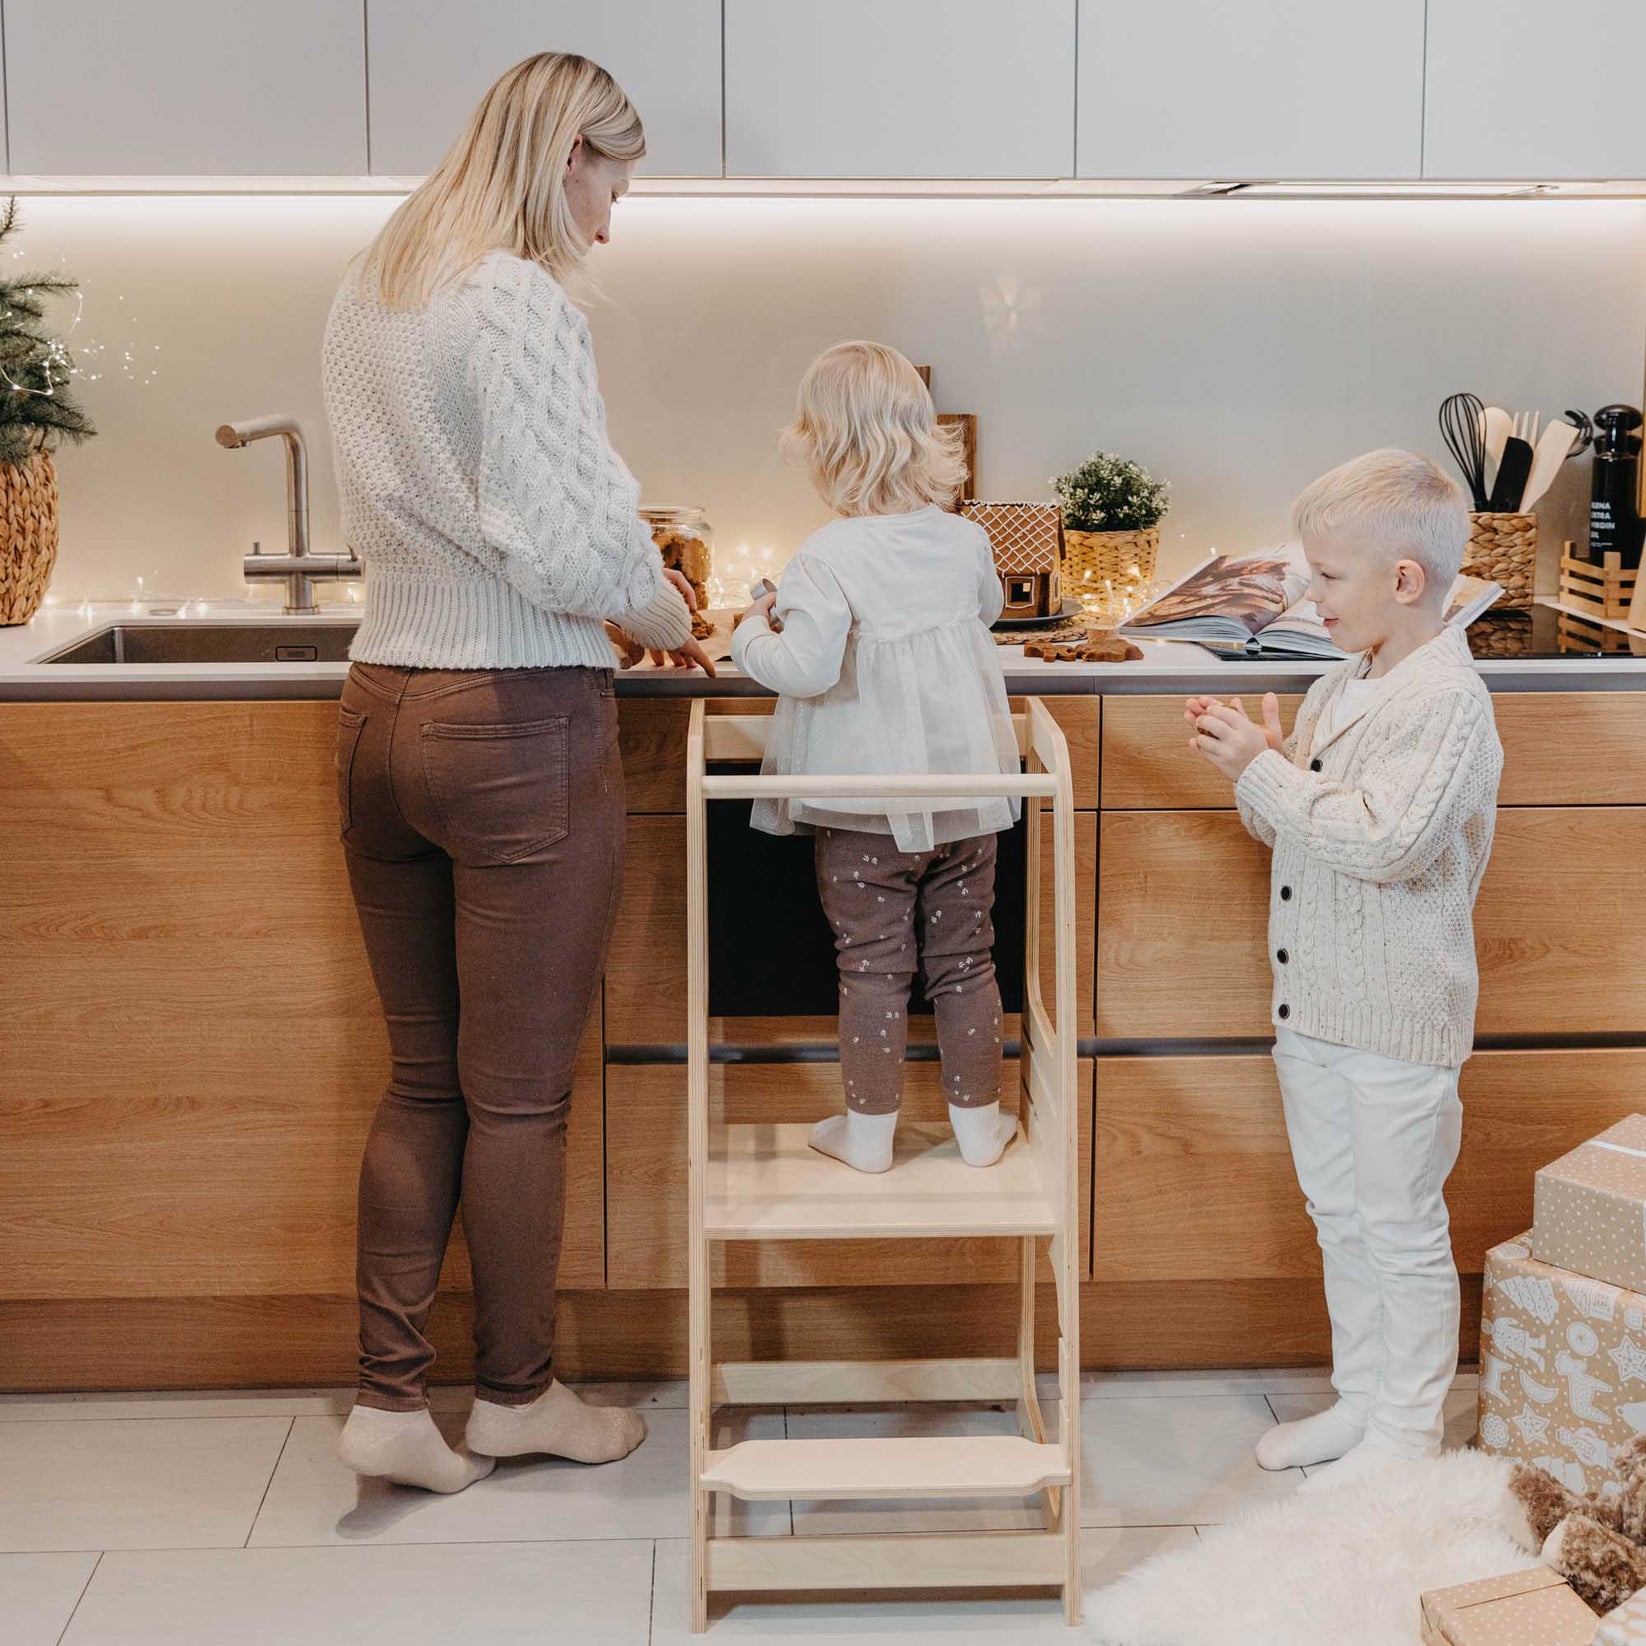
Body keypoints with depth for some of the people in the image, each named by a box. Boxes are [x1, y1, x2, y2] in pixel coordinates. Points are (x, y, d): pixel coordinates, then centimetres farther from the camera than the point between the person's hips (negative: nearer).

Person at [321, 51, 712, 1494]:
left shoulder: (370, 292, 11)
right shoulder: (522, 302, -15)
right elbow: (542, 545, -22)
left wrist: (618, 565, 14)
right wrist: (650, 608, -3)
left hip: (383, 711, 8)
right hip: (521, 726, -8)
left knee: (423, 1077, 15)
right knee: (521, 1092, 7)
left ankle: (390, 1397, 17)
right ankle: (517, 1391, 23)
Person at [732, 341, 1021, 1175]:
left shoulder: (826, 559, -18)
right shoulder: (965, 542, -1)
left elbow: (807, 668, -26)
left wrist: (751, 635, -7)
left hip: (865, 807, -4)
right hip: (966, 794, 4)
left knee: (872, 964, 7)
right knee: (964, 958, 14)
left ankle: (869, 1130, 17)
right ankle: (980, 1122, 23)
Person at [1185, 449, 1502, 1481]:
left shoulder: (1447, 702, -18)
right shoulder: (1341, 689, 9)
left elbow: (1384, 840, -29)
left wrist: (1266, 773, -23)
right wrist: (1261, 758, -2)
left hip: (1399, 1016, -9)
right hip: (1316, 1003, 9)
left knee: (1401, 1226, 4)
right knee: (1340, 1214, 19)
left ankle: (1408, 1434, 18)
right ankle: (1360, 1400, 34)